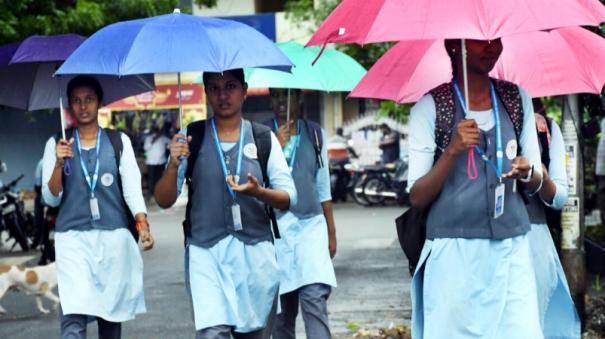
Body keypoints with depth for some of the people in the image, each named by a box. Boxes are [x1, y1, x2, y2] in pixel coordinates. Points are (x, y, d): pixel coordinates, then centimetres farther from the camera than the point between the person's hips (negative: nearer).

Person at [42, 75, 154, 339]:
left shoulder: (119, 142, 7)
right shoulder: (57, 145, 7)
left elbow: (132, 187, 0)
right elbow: (51, 198, 5)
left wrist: (142, 224, -16)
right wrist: (59, 163, -12)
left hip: (114, 237, 1)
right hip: (73, 238, -1)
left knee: (111, 314, 7)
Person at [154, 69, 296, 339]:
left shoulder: (264, 139, 8)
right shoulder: (190, 138, 5)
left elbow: (289, 197, 5)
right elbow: (163, 201, 2)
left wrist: (258, 192, -16)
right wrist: (173, 165, -17)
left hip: (255, 254, 2)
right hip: (206, 253, -2)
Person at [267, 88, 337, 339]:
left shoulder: (315, 133, 11)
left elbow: (323, 186, 15)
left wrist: (331, 232, 16)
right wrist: (277, 147, -15)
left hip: (311, 225, 0)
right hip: (275, 227, 0)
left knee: (315, 300, -15)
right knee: (282, 309, 3)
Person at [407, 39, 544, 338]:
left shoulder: (517, 100, 10)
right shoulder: (430, 107, -1)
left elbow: (535, 184, 15)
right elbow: (416, 198, -3)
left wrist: (527, 173, -8)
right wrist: (452, 150, -18)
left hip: (511, 250, 3)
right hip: (454, 254, -3)